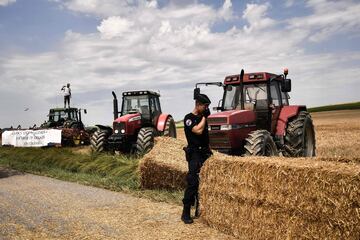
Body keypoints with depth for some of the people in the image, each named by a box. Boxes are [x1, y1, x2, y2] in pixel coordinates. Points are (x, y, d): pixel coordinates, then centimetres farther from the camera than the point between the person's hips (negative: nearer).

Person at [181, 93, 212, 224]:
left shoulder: (202, 118, 16)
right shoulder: (188, 118, -7)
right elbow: (198, 130, -22)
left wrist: (210, 151, 16)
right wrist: (204, 117, -9)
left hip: (206, 154, 8)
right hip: (195, 154, -8)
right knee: (193, 183, -12)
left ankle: (199, 210, 20)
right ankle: (186, 213, -6)